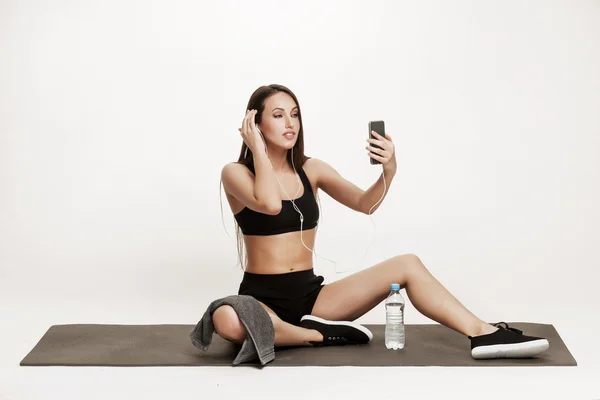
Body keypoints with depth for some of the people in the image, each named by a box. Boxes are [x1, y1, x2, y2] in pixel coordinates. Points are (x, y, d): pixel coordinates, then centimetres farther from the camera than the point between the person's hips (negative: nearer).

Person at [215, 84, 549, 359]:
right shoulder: (236, 173, -7)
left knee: (406, 265, -13)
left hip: (310, 294, 5)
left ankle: (484, 333, -17)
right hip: (261, 298, -4)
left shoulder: (310, 169, 8)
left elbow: (365, 204, 1)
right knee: (226, 319, -42)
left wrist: (389, 171, -18)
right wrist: (258, 149, -17)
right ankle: (320, 335, -22)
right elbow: (270, 204, -28)